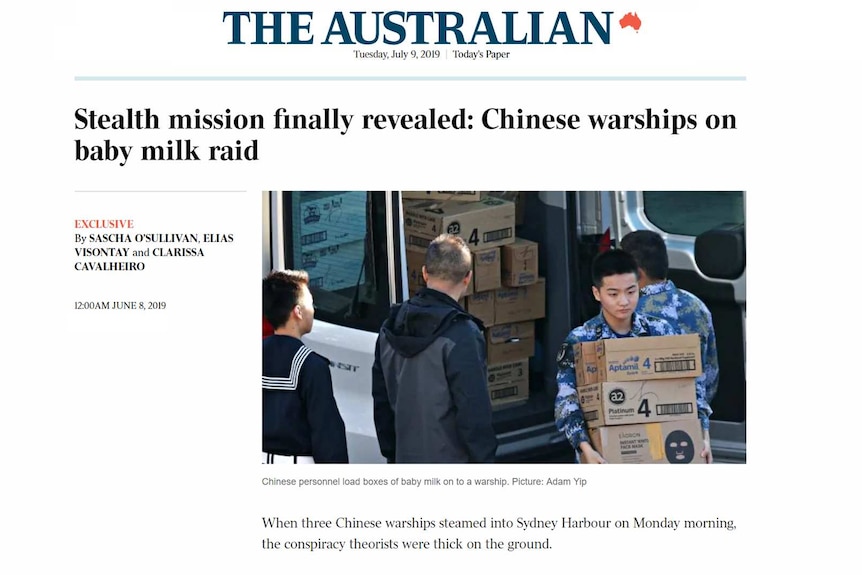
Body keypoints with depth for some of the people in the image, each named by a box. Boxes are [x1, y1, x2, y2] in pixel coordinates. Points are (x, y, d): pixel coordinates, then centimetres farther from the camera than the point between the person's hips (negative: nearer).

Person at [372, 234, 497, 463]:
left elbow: (381, 400, 12)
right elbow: (474, 411, -19)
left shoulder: (391, 329, 4)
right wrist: (485, 462, -9)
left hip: (408, 462, 7)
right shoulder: (461, 336, -20)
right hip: (452, 468, -7)